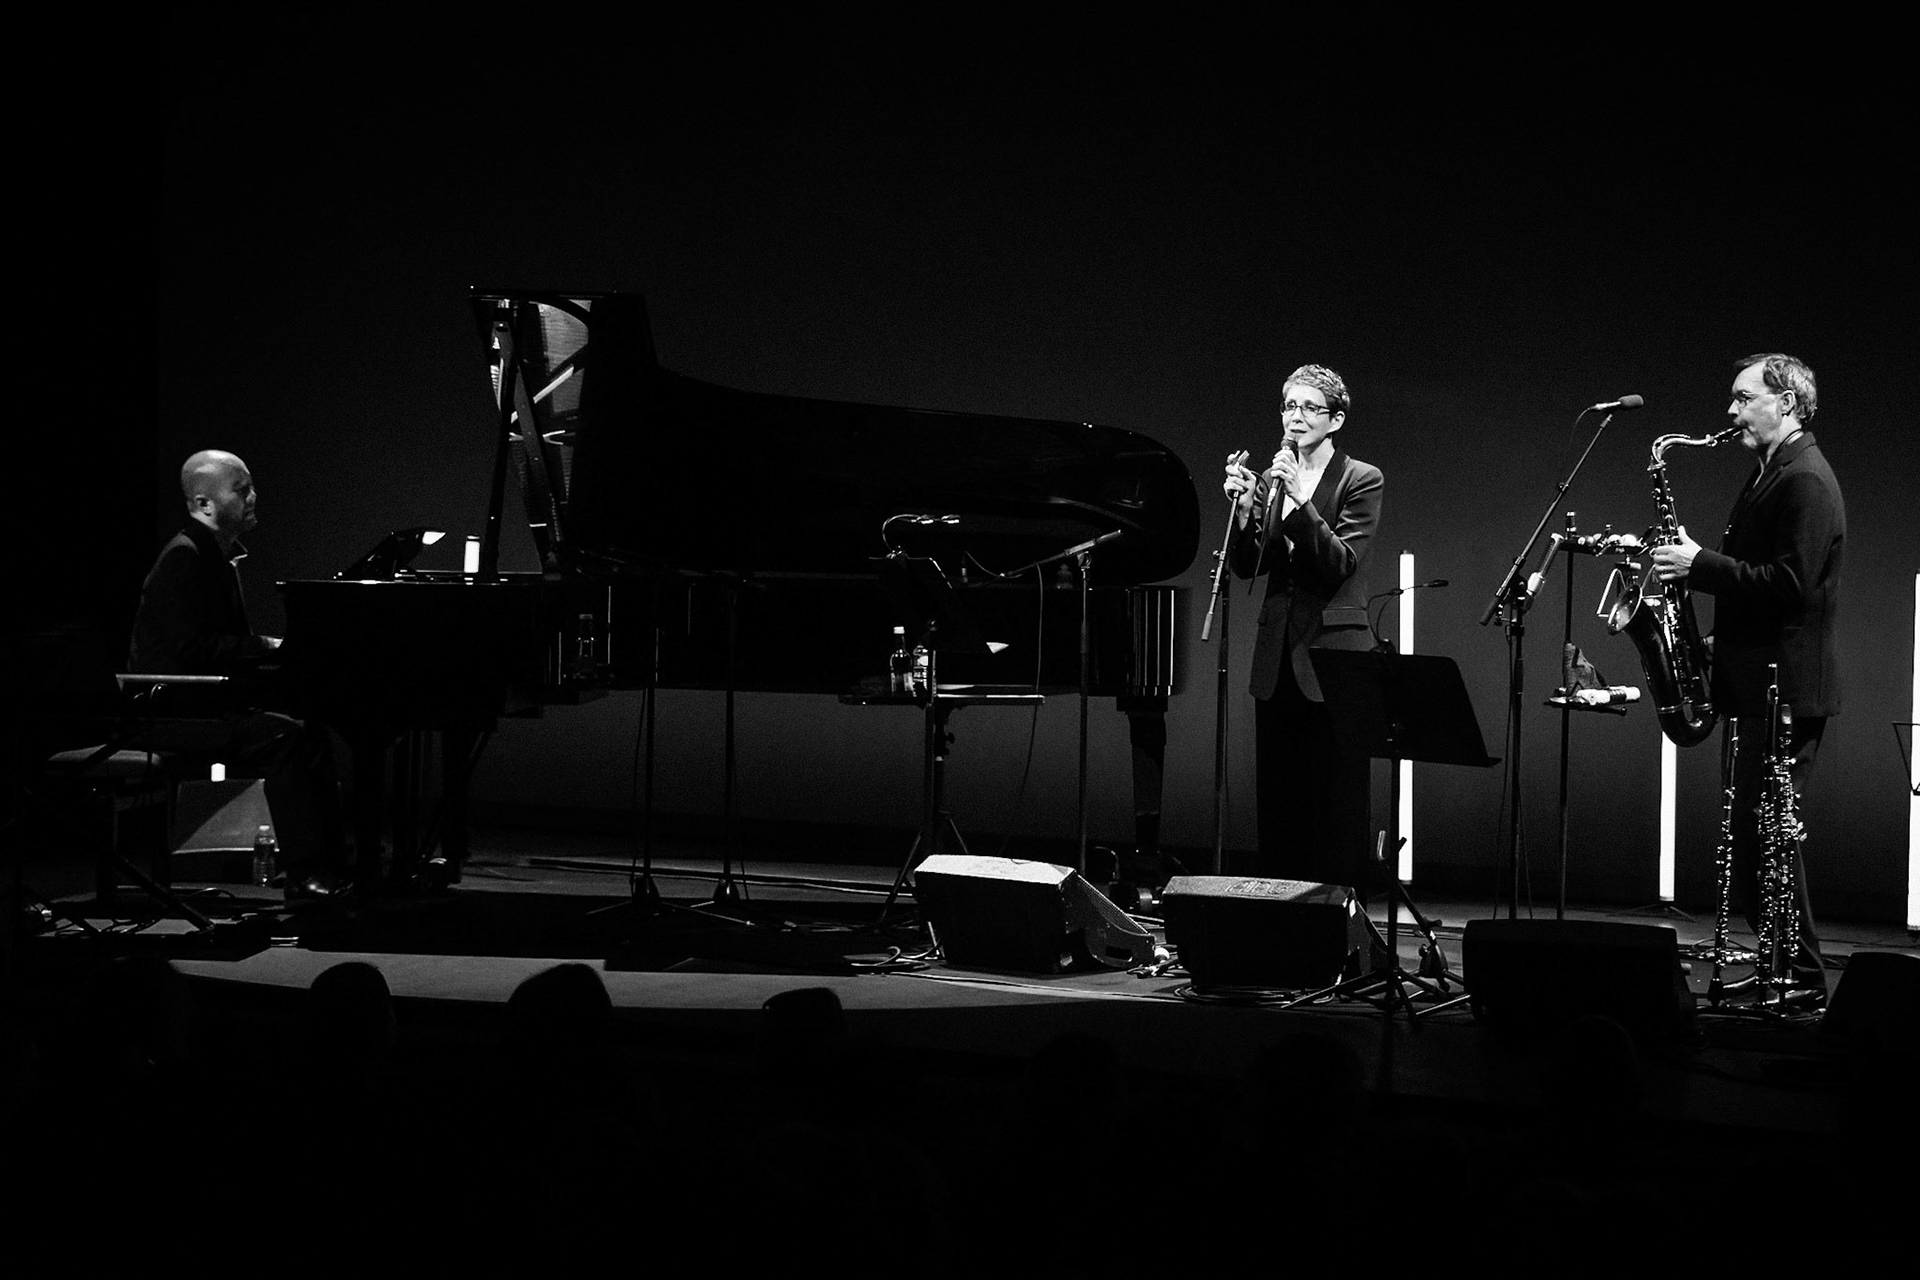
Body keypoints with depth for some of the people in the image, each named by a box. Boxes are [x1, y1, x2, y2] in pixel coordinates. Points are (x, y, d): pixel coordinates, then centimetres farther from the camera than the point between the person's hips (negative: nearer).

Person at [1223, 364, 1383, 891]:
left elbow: (1341, 563, -15)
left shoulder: (1361, 481, -3)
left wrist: (1300, 499, -24)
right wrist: (1243, 509, -13)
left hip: (1334, 655, -5)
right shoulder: (1272, 477, 11)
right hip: (1278, 657, 5)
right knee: (1276, 798, 8)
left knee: (1338, 802, -4)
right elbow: (1247, 567, 5)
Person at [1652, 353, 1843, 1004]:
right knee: (1753, 833, 11)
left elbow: (1791, 583, -23)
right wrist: (1699, 562, 9)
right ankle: (1783, 970, 16)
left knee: (1764, 830, -9)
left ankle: (1801, 981, -3)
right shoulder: (1772, 475, 18)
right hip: (1759, 681, 10)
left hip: (1786, 684, -10)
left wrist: (1702, 564, -19)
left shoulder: (1805, 481, -14)